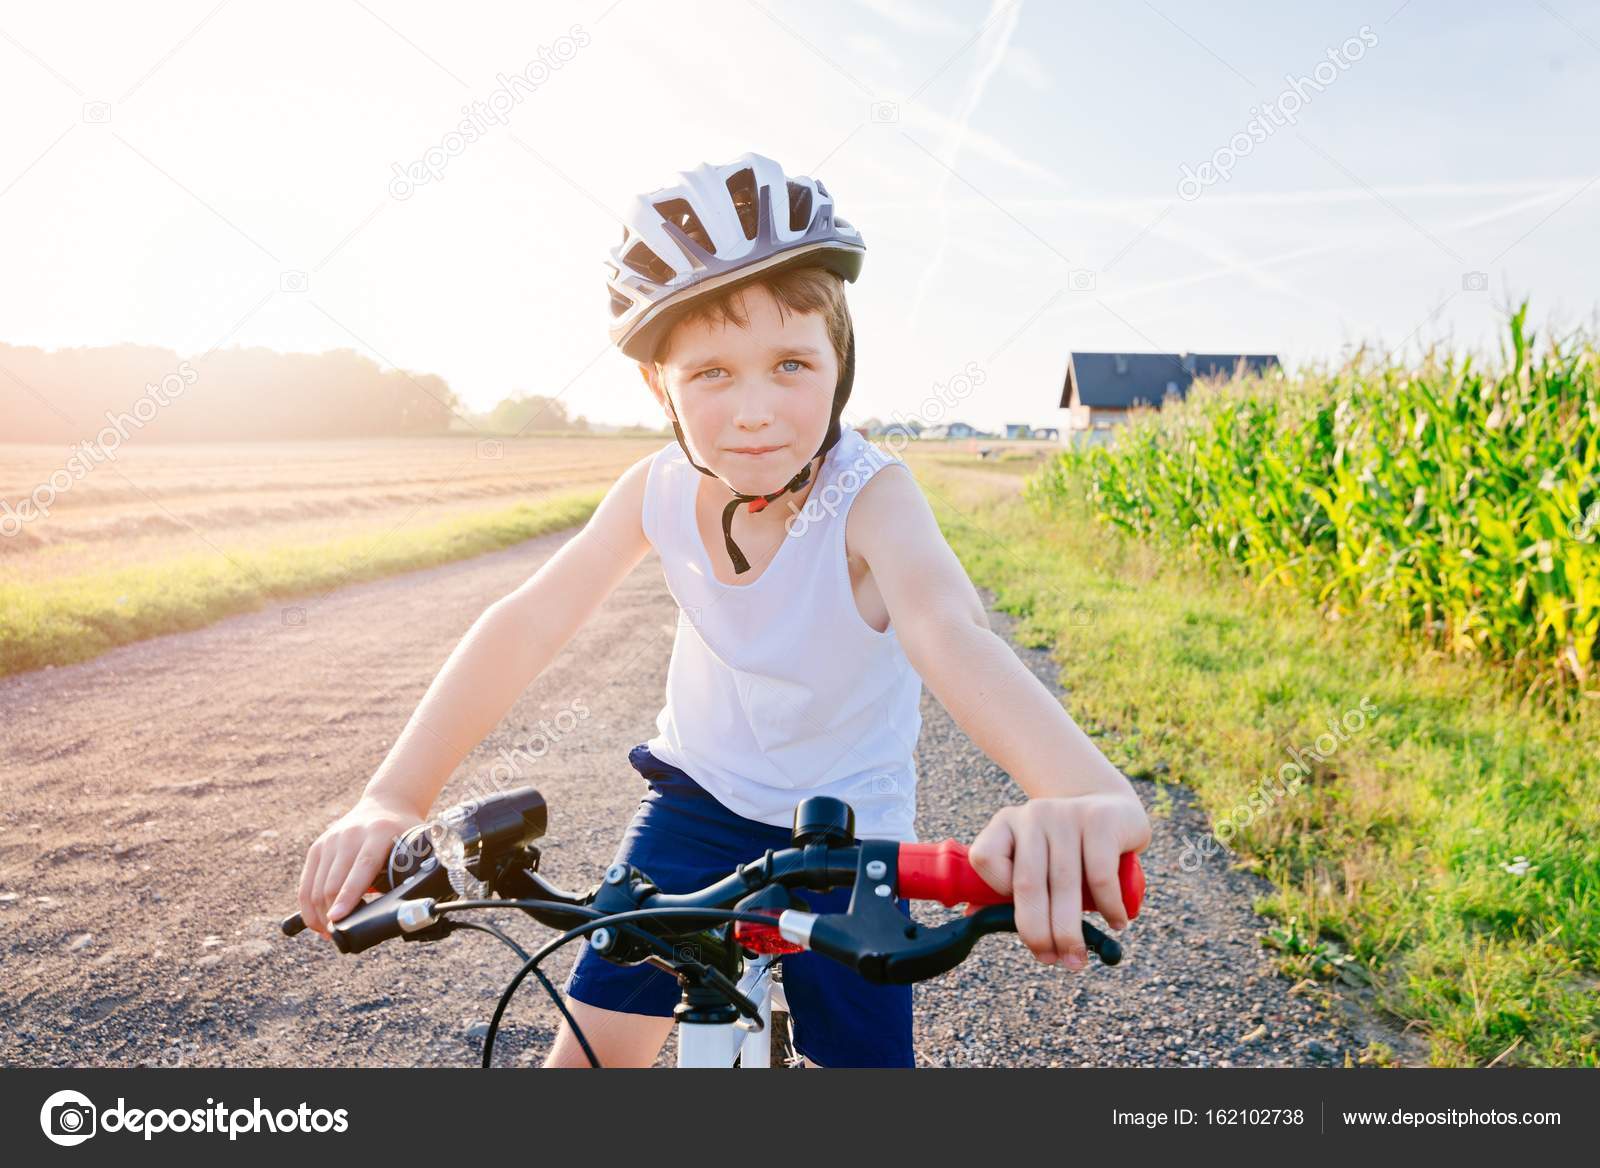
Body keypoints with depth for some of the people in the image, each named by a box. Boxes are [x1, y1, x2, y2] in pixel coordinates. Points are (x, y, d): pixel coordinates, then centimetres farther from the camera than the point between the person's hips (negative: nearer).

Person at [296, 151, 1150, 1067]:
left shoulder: (871, 496, -29)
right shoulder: (660, 490, -16)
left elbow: (952, 636, -47)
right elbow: (528, 624, -21)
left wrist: (1088, 793, -67)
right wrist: (393, 799, -33)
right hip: (696, 800, 3)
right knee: (589, 1052, 2)